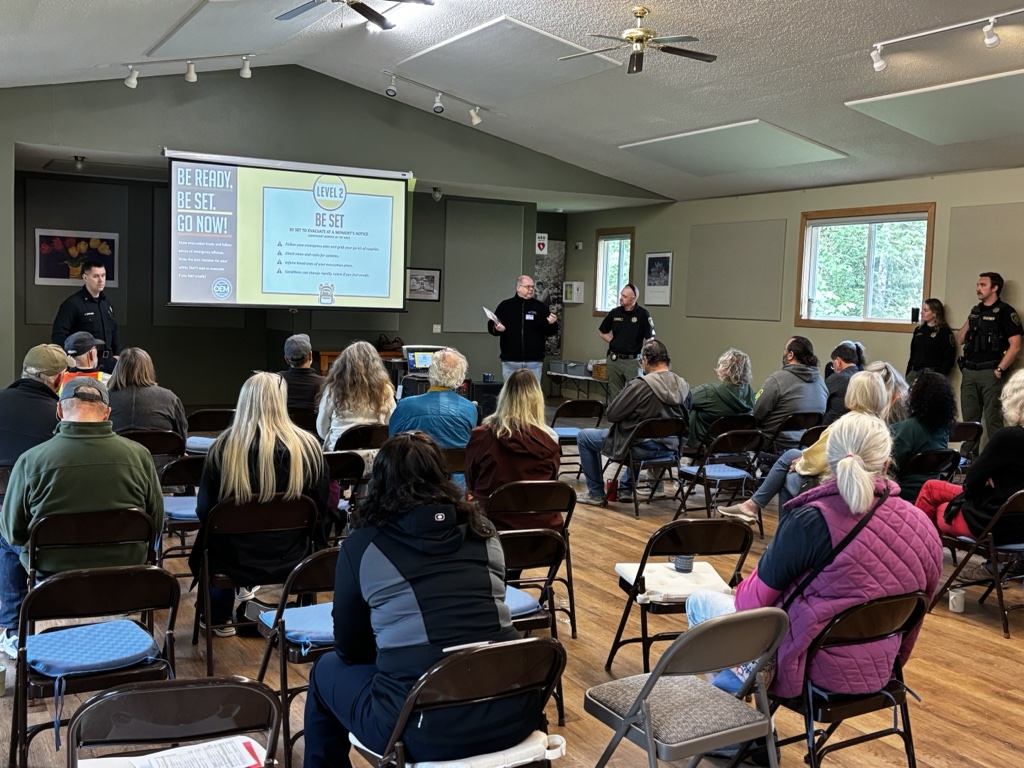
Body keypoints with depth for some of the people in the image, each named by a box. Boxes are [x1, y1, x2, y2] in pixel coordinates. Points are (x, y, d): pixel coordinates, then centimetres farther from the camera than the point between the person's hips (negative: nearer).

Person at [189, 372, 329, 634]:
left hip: (235, 560, 0)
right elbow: (321, 510, -1)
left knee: (205, 546, 34)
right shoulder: (307, 445, -13)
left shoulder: (223, 446, -14)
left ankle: (218, 617, 48)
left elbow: (204, 509, -3)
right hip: (291, 559, 1)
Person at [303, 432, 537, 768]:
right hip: (514, 713, 4)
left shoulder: (363, 543, 1)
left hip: (428, 730, -4)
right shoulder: (483, 530, 9)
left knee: (326, 671, 24)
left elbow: (349, 649, 11)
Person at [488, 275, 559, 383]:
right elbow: (491, 326, 8)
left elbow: (549, 332, 7)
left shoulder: (540, 307, 6)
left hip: (534, 362, 0)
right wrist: (496, 328, -13)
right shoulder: (505, 306, 4)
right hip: (510, 362, 0)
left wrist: (552, 324, -14)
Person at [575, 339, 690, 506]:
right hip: (669, 447, 7)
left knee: (583, 436, 12)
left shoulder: (640, 384, -23)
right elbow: (685, 419, 11)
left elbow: (611, 415, -15)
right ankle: (626, 489, 39)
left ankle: (596, 493, 19)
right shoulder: (683, 385, -4)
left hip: (642, 448, -7)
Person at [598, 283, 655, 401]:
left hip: (633, 360, -4)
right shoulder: (614, 313, 4)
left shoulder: (643, 314, -7)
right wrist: (613, 342, 6)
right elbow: (602, 332, 18)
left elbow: (650, 339, -5)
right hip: (614, 359, 4)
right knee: (614, 394, 10)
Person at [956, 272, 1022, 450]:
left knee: (993, 420, -3)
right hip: (969, 372, 7)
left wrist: (999, 370, -13)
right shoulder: (975, 311, 16)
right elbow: (959, 340, 18)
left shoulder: (1005, 312, -6)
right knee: (969, 419, 11)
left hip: (990, 373, -7)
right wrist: (969, 323, 3)